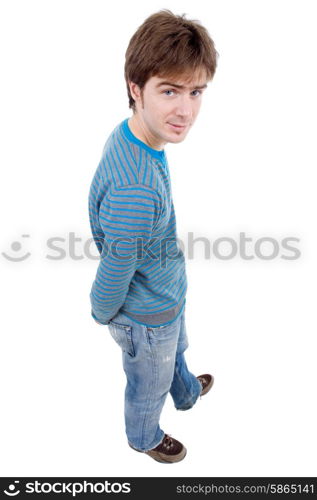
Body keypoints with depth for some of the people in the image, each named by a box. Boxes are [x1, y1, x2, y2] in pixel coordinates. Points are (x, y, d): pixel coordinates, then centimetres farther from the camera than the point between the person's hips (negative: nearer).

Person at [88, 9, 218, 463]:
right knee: (150, 384, 24)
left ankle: (187, 392, 69)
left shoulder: (129, 133, -14)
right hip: (148, 315, -8)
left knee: (176, 351, 36)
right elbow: (115, 270, -29)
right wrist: (102, 314, -8)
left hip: (167, 294, 8)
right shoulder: (138, 189, -43)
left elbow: (101, 216, 0)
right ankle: (144, 437, 57)